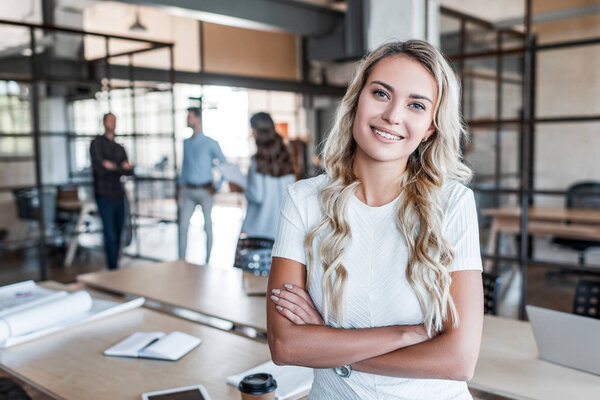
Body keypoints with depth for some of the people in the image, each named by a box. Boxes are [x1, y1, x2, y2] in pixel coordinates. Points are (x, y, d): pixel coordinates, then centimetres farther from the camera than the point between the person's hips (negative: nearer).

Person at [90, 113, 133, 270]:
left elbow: (130, 170, 6)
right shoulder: (97, 142, 1)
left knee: (118, 234, 9)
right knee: (110, 235, -9)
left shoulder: (120, 148, 18)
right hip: (104, 196, -6)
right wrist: (121, 167, -8)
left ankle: (115, 267, 20)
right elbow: (99, 167, -13)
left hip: (119, 195, 6)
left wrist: (113, 167, -11)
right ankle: (113, 270, -6)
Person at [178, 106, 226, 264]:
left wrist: (216, 186, -6)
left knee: (208, 227, 2)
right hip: (188, 191, 5)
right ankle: (181, 261, 9)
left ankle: (208, 261, 12)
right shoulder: (186, 143, 13)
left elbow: (224, 165, -4)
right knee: (183, 225, 0)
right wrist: (181, 184, 14)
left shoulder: (210, 143, -5)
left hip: (205, 191, -5)